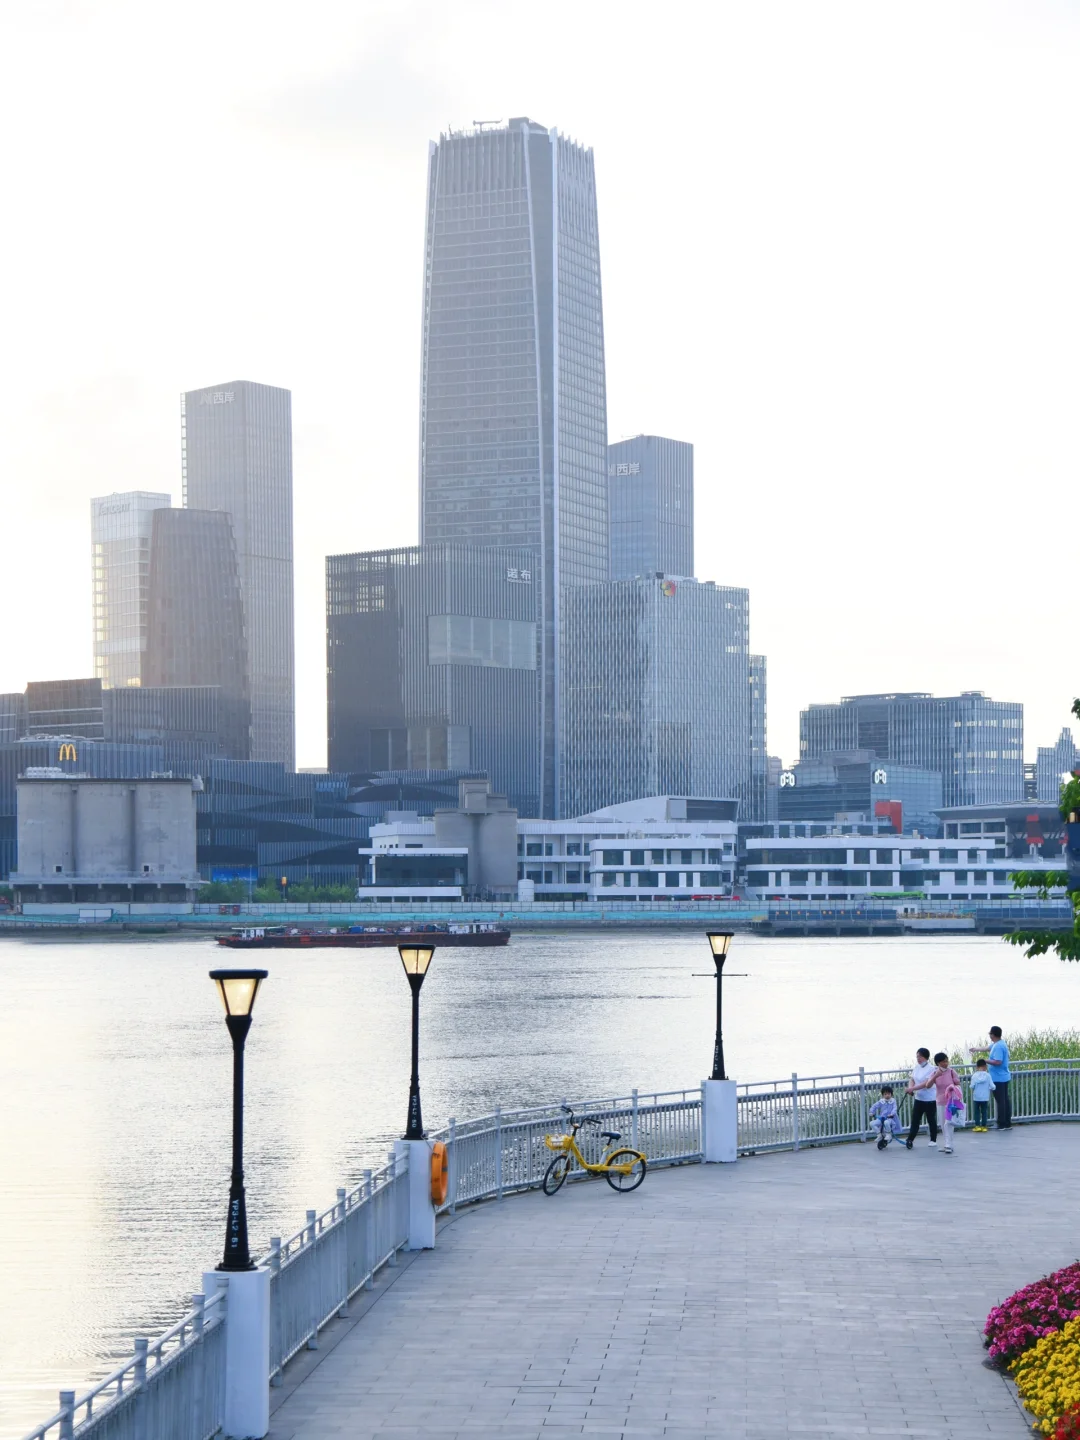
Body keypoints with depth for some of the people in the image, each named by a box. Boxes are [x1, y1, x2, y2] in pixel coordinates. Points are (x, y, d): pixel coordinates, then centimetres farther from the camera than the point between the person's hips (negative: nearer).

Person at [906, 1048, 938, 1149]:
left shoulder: (931, 1069, -17)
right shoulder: (917, 1067, 6)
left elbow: (927, 1084, -24)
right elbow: (912, 1079, 10)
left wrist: (913, 1088, -26)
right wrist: (910, 1088, -11)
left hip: (930, 1099, -6)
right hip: (918, 1098, 6)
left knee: (931, 1120, 6)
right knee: (915, 1120, 4)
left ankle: (933, 1140, 16)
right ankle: (910, 1139, 5)